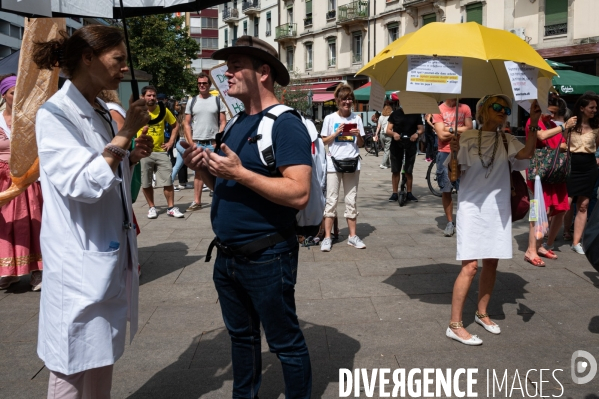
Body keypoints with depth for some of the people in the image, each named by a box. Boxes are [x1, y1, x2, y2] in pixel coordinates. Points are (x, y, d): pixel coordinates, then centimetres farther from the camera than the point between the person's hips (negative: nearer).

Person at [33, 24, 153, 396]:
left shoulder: (101, 112, 10)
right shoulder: (54, 114, -14)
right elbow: (83, 185, -25)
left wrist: (133, 157, 1)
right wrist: (126, 133, -20)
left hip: (114, 253, 8)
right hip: (81, 261, -8)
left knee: (103, 360, 19)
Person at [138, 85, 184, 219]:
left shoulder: (163, 110, 1)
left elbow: (175, 125, 13)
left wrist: (171, 141, 5)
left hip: (161, 151, 1)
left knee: (168, 181, -1)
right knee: (146, 183, 6)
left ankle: (171, 208, 10)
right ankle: (151, 207, 20)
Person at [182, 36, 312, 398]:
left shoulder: (286, 125, -15)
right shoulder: (236, 125, 11)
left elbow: (298, 193, -25)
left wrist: (240, 172, -26)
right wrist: (204, 169, -2)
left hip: (266, 257, -8)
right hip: (227, 256, 9)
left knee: (285, 342, 7)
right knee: (241, 336, 22)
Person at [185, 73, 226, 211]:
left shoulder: (217, 100, 4)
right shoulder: (192, 102, 9)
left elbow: (223, 122, 1)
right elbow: (187, 124, 8)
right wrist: (191, 143, -2)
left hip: (213, 143, -2)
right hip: (197, 143, 2)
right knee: (198, 172, 8)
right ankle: (197, 201, 14)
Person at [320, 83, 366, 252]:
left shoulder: (356, 118, 7)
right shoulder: (330, 118, 0)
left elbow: (361, 144, 9)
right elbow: (324, 142, 2)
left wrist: (358, 135, -10)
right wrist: (336, 133, -12)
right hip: (334, 162, -2)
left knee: (352, 200, 7)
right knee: (331, 200, -2)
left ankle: (352, 236, 14)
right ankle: (327, 237, 1)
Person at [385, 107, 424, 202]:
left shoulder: (416, 114, 6)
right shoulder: (395, 113, 5)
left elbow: (421, 128, 4)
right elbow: (388, 130, 2)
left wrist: (417, 133, -18)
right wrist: (393, 133, -21)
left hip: (411, 144, 0)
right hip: (396, 144, 0)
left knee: (408, 171, 5)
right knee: (395, 171, 3)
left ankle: (409, 193, 15)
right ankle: (395, 193, 10)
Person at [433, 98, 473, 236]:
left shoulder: (465, 108, 7)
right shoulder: (438, 110, 0)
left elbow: (469, 129, -3)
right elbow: (442, 135, -8)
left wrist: (451, 129, -7)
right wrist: (459, 131, -3)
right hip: (445, 154, -1)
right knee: (446, 190, 3)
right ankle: (450, 223, 12)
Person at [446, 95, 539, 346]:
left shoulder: (506, 141, 5)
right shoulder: (467, 138, -3)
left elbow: (527, 153, -15)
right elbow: (456, 174, -2)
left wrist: (533, 125, -23)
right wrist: (454, 153, -16)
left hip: (498, 209, 5)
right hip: (472, 208, -4)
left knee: (492, 262, 11)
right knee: (470, 266, -9)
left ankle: (482, 313, 30)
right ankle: (455, 325, -1)